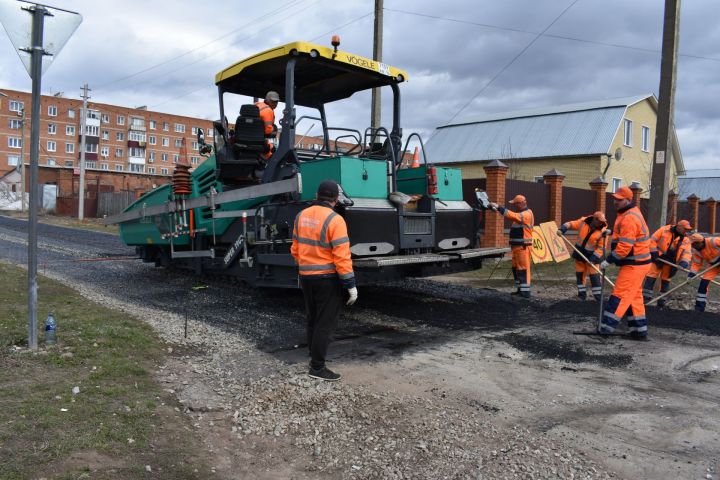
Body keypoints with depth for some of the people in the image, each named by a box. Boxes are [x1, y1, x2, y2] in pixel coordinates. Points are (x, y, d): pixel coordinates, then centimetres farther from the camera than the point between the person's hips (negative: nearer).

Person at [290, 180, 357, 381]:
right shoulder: (334, 220, -17)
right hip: (327, 278, -7)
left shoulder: (301, 216, 4)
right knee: (325, 323, 1)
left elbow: (295, 249, 10)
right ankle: (317, 367, 5)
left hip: (306, 276, 7)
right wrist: (351, 284, -15)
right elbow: (341, 256, -20)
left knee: (313, 320, 19)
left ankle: (314, 357, 30)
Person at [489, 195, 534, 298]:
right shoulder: (521, 214, 20)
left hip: (523, 246, -10)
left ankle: (526, 291, -10)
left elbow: (512, 216, -26)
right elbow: (512, 216, 12)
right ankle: (520, 289, 23)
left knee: (523, 268, -10)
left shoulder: (526, 214, -15)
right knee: (515, 268, 15)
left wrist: (498, 207, -25)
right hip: (517, 246, 10)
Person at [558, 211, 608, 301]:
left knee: (594, 275, -6)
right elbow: (571, 224, 0)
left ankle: (598, 296, 3)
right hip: (579, 252, 4)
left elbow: (601, 247, -14)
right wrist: (562, 229, -19)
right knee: (580, 274, 11)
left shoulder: (602, 232, -15)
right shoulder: (583, 222, -7)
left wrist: (594, 258, -22)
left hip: (591, 254, -4)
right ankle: (582, 293, 24)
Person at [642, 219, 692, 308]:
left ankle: (662, 301, 20)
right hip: (658, 258, -4)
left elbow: (687, 253, -6)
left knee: (666, 279, 11)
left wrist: (684, 262, -24)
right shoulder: (664, 230, -11)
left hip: (670, 262, 4)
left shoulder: (686, 239, 1)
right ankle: (645, 297, -5)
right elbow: (653, 240, -9)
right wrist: (654, 252, -14)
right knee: (651, 277, -8)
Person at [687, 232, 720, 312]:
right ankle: (699, 307, 2)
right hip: (713, 265, 5)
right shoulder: (696, 251, -9)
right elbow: (696, 264, -5)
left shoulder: (713, 242, -30)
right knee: (704, 282, -5)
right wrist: (691, 275, -18)